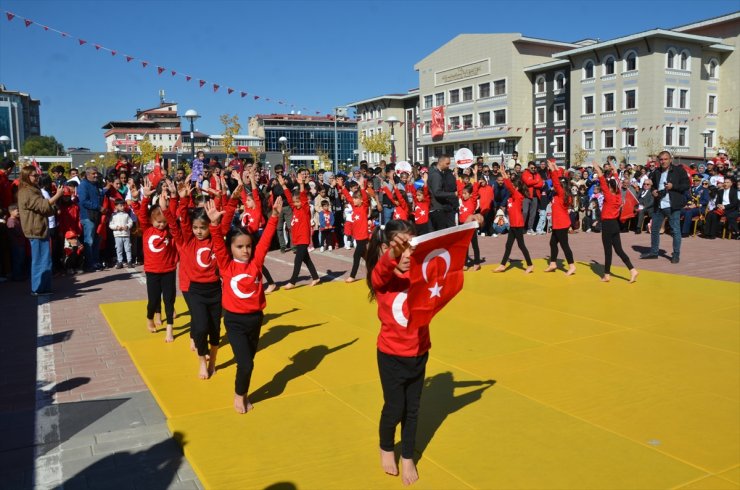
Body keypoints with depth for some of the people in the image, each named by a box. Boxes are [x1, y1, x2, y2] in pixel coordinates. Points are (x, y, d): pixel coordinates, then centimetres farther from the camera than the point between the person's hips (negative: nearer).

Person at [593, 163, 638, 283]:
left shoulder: (609, 196, -13)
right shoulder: (618, 196, 4)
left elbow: (603, 183, -13)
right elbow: (616, 183, 15)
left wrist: (598, 169, -9)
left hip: (607, 225, -7)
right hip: (615, 224, 7)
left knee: (607, 250, -1)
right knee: (619, 250, 9)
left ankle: (607, 275, 4)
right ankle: (633, 270, 0)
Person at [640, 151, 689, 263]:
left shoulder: (679, 170, -4)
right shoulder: (656, 172, 11)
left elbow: (686, 185, -5)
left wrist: (673, 186, -18)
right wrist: (653, 191, 4)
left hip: (672, 206, -5)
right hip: (658, 205, 6)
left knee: (675, 230, 0)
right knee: (654, 229, 12)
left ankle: (676, 254, 10)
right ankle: (654, 252, 25)